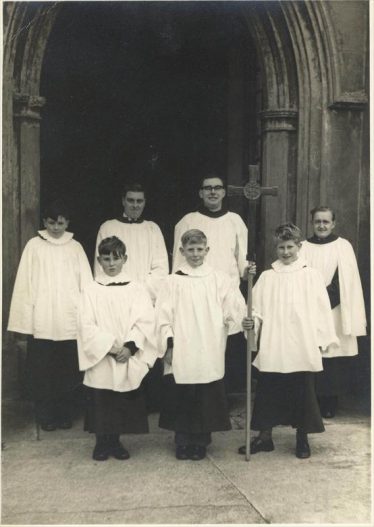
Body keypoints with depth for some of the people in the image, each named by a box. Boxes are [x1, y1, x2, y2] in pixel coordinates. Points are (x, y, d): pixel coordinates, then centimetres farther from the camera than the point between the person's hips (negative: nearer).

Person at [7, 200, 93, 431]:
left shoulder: (76, 247, 7)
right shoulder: (34, 245, 4)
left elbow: (86, 283, 5)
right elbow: (24, 284, 1)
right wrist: (24, 319, -6)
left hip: (70, 322, 1)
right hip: (41, 322, -1)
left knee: (67, 370, 5)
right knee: (43, 371, 3)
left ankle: (64, 414, 19)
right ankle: (45, 416, 16)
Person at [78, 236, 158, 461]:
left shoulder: (137, 289, 3)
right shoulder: (91, 291, 2)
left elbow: (145, 322, -5)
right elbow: (87, 326, -6)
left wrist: (130, 346, -17)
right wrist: (110, 345, -16)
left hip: (129, 360, 1)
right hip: (100, 360, 0)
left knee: (124, 404, 6)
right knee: (101, 402, 4)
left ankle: (115, 441, 23)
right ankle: (102, 442, 21)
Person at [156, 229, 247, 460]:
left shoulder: (220, 279, 5)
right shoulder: (173, 281, 4)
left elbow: (233, 309, 0)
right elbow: (164, 316, 1)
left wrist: (243, 320, -19)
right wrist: (169, 344, -6)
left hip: (210, 353, 0)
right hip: (181, 353, 0)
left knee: (207, 399, 5)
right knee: (181, 399, 4)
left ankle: (201, 442, 21)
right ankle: (183, 443, 20)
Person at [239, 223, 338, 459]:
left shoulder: (311, 276, 3)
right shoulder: (267, 277, 6)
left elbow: (322, 310, 1)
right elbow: (257, 310, 5)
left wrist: (323, 340, -4)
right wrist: (252, 322, -15)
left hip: (303, 350, -1)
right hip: (271, 349, 1)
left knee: (302, 394, 8)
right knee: (267, 393, 7)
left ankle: (303, 439, 24)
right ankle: (265, 437, 23)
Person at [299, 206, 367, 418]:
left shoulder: (344, 246, 3)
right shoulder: (304, 247, 5)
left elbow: (350, 282, 2)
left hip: (336, 316, 0)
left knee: (335, 363, 2)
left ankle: (330, 406, 16)